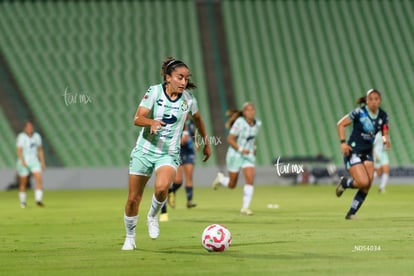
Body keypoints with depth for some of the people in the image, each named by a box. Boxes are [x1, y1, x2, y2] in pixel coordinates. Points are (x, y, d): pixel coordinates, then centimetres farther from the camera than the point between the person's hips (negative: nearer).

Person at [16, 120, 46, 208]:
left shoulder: (37, 136, 6)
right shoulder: (21, 137, -10)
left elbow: (40, 150, 14)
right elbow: (19, 150, -17)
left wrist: (42, 162, 10)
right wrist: (23, 161, -30)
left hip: (34, 161, 4)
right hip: (24, 162, -4)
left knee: (39, 179, -16)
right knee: (23, 183, 5)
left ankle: (38, 200, -19)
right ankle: (22, 202, 22)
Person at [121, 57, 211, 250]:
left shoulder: (188, 98, -3)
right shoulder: (155, 91, -9)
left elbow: (197, 119, 17)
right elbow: (138, 118, -16)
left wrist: (206, 143, 25)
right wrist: (152, 122, -37)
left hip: (169, 154, 0)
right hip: (145, 150, 0)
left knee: (161, 187, -31)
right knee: (133, 199, 3)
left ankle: (153, 216, 0)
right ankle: (130, 238, 26)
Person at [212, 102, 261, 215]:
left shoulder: (257, 123, -1)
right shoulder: (239, 123, -19)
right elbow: (230, 139, -18)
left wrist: (254, 148, 10)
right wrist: (241, 150, -26)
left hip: (248, 156, 4)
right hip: (235, 155, -4)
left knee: (250, 180, -15)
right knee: (232, 185, 8)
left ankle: (245, 207, -9)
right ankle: (220, 178, 42)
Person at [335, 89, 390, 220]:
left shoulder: (383, 116, 1)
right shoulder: (359, 113, -14)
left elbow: (385, 133, 9)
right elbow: (341, 124, -6)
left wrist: (385, 140, -15)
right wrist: (343, 142, -15)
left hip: (368, 153, 6)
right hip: (353, 151, -6)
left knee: (367, 186, -3)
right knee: (363, 182, -19)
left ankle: (351, 213, 11)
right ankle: (344, 182, 14)